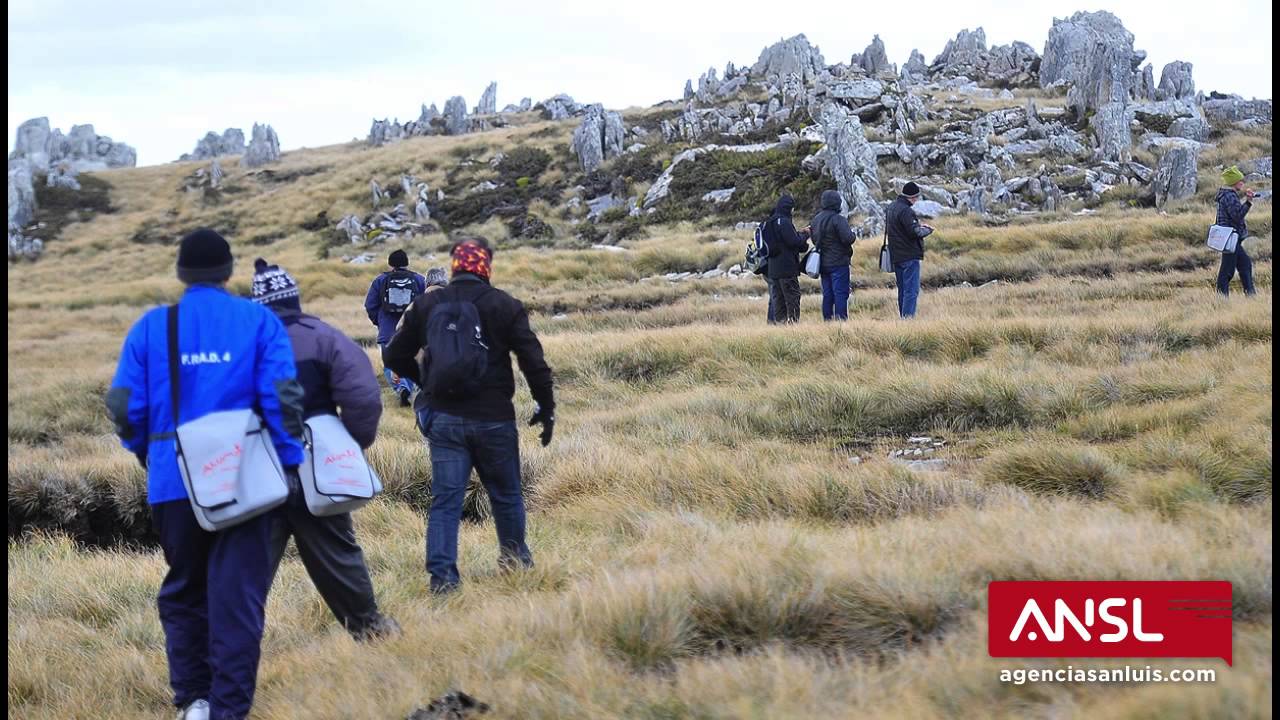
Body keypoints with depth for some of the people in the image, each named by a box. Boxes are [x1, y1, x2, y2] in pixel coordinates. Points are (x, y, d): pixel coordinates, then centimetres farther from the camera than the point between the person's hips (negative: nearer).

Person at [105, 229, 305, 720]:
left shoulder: (151, 326, 2)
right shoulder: (259, 321, -1)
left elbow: (124, 406, 2)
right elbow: (281, 398, -8)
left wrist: (148, 455, 19)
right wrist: (290, 460, 2)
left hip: (173, 480, 2)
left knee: (184, 588, 18)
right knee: (237, 593, 1)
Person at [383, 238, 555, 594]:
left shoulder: (426, 306, 4)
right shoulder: (505, 306, -4)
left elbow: (395, 357, 11)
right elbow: (534, 362, -7)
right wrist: (546, 408, 3)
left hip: (443, 418, 2)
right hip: (493, 418, -2)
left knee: (445, 498, 2)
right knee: (505, 494, 16)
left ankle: (441, 575, -7)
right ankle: (515, 557, 32)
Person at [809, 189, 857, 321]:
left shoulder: (816, 219, 8)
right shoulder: (838, 220, -15)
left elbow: (814, 240, 16)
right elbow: (848, 238, -20)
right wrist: (852, 234, 0)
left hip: (823, 264, 7)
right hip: (839, 263, -7)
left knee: (827, 294, 11)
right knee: (841, 293, -5)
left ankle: (827, 319, 11)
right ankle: (840, 318, -9)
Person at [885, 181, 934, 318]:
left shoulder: (890, 207, 11)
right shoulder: (905, 211, -19)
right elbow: (915, 232, -22)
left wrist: (917, 224, 12)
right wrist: (927, 230, -3)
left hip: (896, 256, 9)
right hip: (909, 256, -9)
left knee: (902, 290, 16)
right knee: (912, 290, -7)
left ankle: (902, 317, 19)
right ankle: (908, 317, -11)